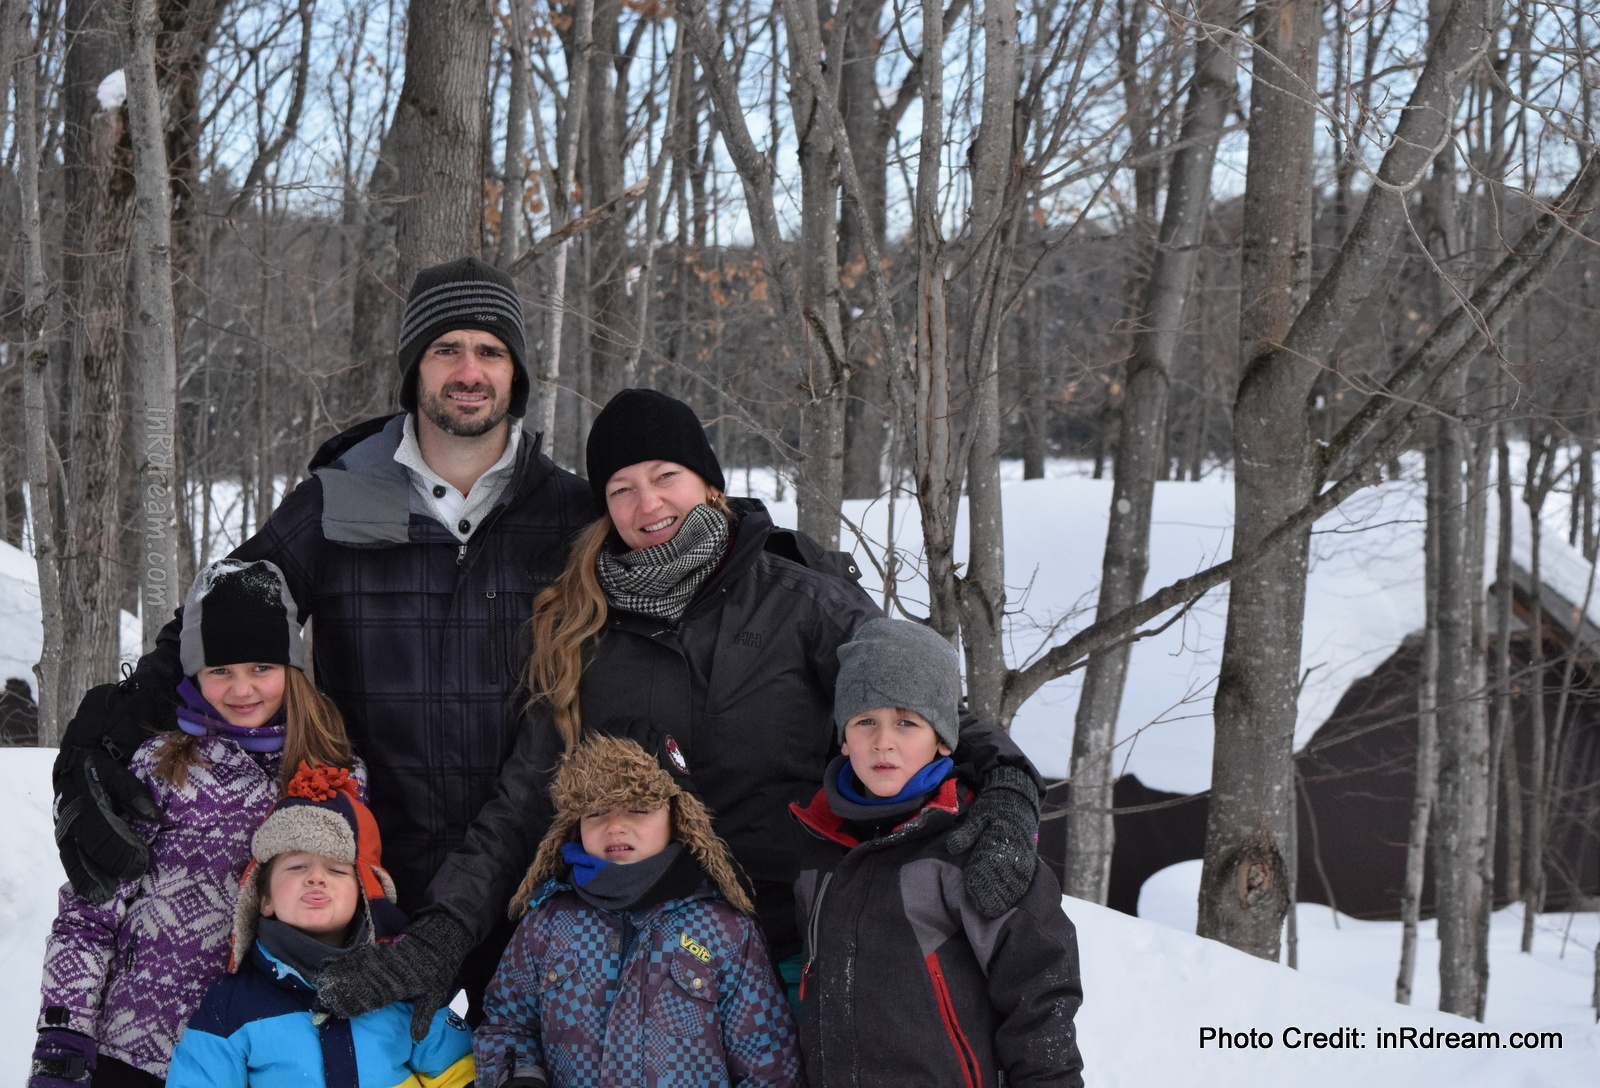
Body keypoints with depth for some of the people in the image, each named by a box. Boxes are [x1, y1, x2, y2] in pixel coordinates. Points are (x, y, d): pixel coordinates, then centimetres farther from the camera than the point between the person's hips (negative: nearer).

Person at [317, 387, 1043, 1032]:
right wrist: (441, 932, -4)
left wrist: (1004, 788, -22)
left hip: (808, 938, -2)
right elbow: (523, 804, 7)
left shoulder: (799, 598, -1)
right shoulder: (582, 637, 7)